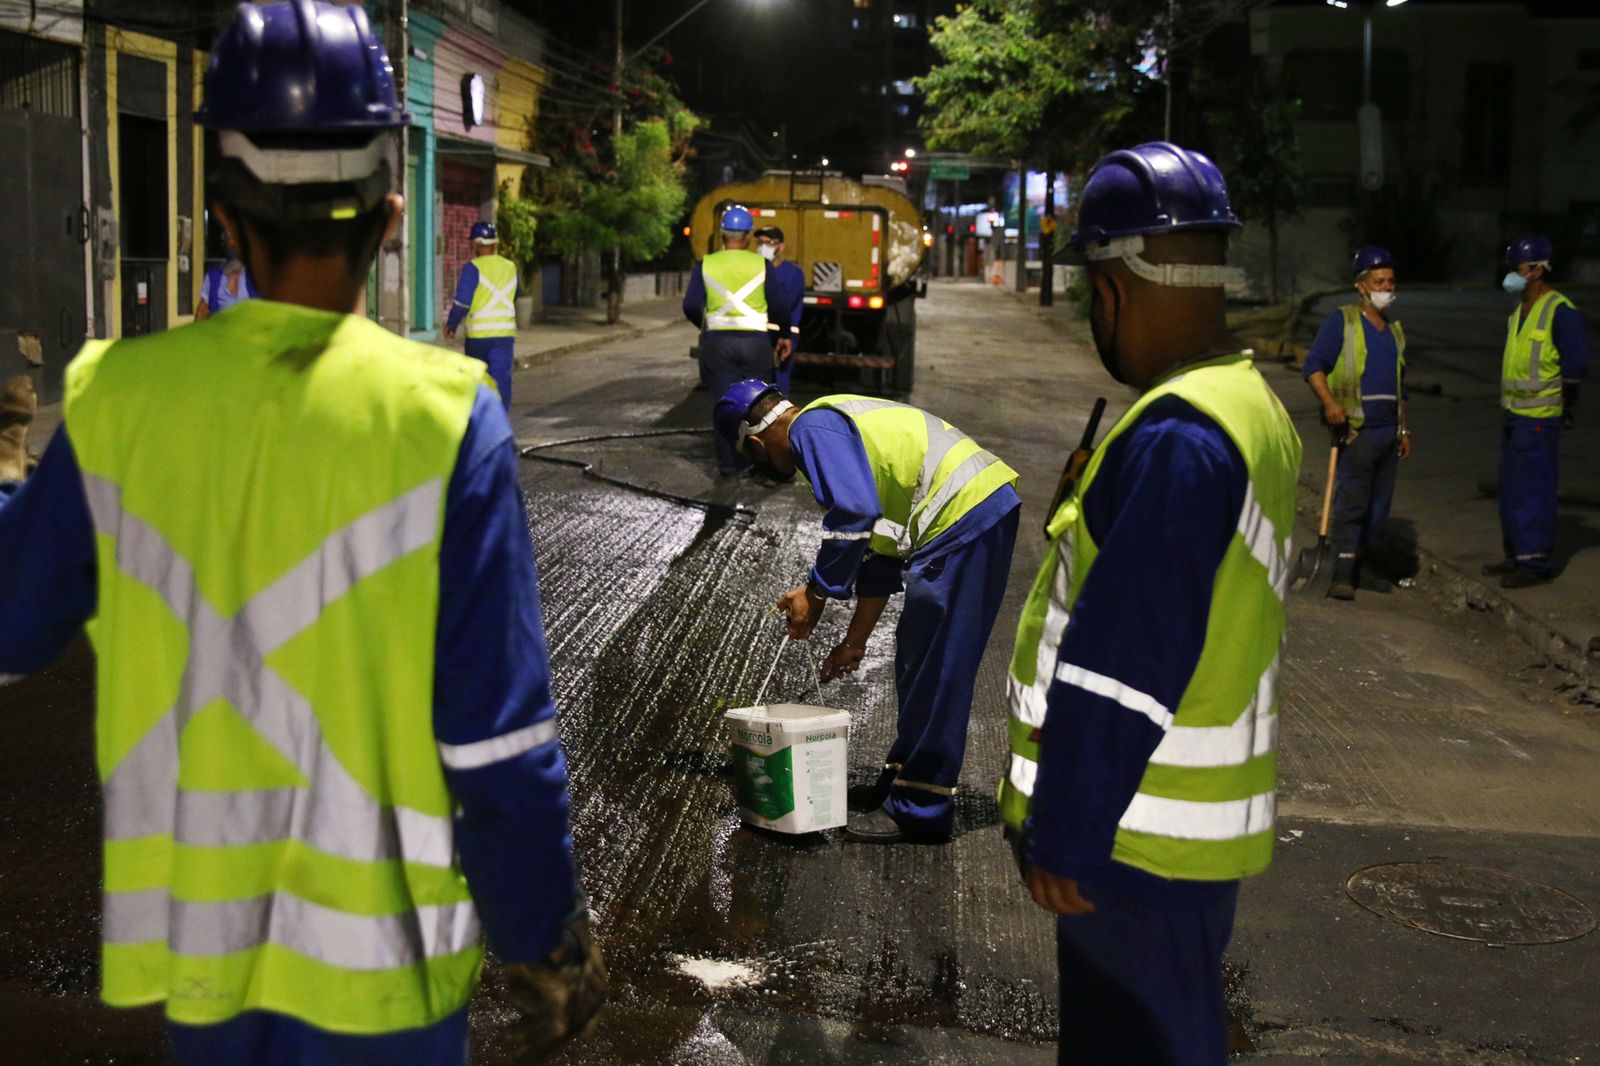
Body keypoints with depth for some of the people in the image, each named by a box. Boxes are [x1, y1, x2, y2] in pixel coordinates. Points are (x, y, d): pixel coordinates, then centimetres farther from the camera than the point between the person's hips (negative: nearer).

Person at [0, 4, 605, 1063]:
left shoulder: (118, 396, -9)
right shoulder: (441, 415, -18)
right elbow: (497, 736, -16)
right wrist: (545, 938, -3)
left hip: (182, 932, 3)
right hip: (373, 954, -3)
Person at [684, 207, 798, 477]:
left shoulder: (706, 265, 0)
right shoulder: (761, 265, -3)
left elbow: (691, 306, -4)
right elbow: (779, 305, -3)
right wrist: (785, 335, 13)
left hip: (717, 341, 1)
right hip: (755, 341, -1)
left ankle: (728, 465, 9)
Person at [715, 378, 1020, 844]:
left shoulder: (813, 427, -6)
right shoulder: (842, 423, 25)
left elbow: (854, 512, -22)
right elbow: (880, 551, 28)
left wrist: (816, 593, -10)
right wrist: (854, 641, 31)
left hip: (961, 519, -10)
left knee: (932, 674, -4)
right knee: (917, 665, 19)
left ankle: (919, 810, 3)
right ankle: (903, 777, 30)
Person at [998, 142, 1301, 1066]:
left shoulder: (1176, 442, -26)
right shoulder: (1248, 403, 7)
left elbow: (1120, 670, -25)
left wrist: (1066, 838, -19)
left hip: (1144, 838, -9)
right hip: (1197, 817, 9)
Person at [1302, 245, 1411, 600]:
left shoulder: (1394, 329, 19)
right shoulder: (1341, 321, -3)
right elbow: (1313, 366, -9)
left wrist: (1405, 430, 21)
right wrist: (1330, 402, -24)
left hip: (1388, 429, 7)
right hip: (1356, 428, -7)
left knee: (1379, 504, 8)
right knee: (1352, 500, -11)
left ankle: (1361, 569, 18)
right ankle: (1342, 575, -11)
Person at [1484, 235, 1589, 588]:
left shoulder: (1560, 311, -14)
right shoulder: (1519, 311, 13)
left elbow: (1577, 361, -16)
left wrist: (1567, 405, -9)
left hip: (1539, 419, -9)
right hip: (1513, 415, 9)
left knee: (1532, 491, -7)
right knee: (1511, 489, 14)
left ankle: (1536, 562, -1)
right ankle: (1517, 555, 24)